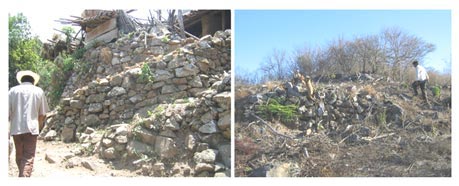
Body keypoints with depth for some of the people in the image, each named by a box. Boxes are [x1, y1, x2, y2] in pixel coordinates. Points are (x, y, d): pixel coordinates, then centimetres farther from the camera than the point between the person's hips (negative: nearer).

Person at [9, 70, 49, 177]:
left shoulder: (13, 90, 5)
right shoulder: (38, 91, 4)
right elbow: (42, 114, 6)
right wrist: (40, 126, 22)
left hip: (16, 128, 2)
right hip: (31, 128, -2)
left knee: (19, 156, 18)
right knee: (28, 158, -4)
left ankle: (22, 175, 33)